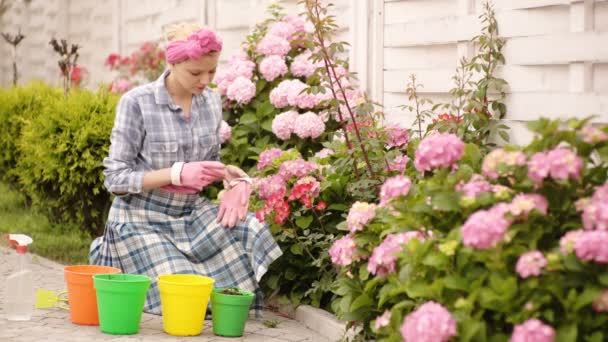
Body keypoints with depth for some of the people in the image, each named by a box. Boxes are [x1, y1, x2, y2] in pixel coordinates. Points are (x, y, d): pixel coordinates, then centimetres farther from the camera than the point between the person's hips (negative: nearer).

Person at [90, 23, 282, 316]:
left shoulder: (211, 101, 2)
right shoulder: (136, 103, -15)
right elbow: (115, 179, -14)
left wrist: (234, 177, -9)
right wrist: (178, 173, -27)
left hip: (192, 213, 5)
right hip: (143, 221, -5)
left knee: (248, 233, -22)